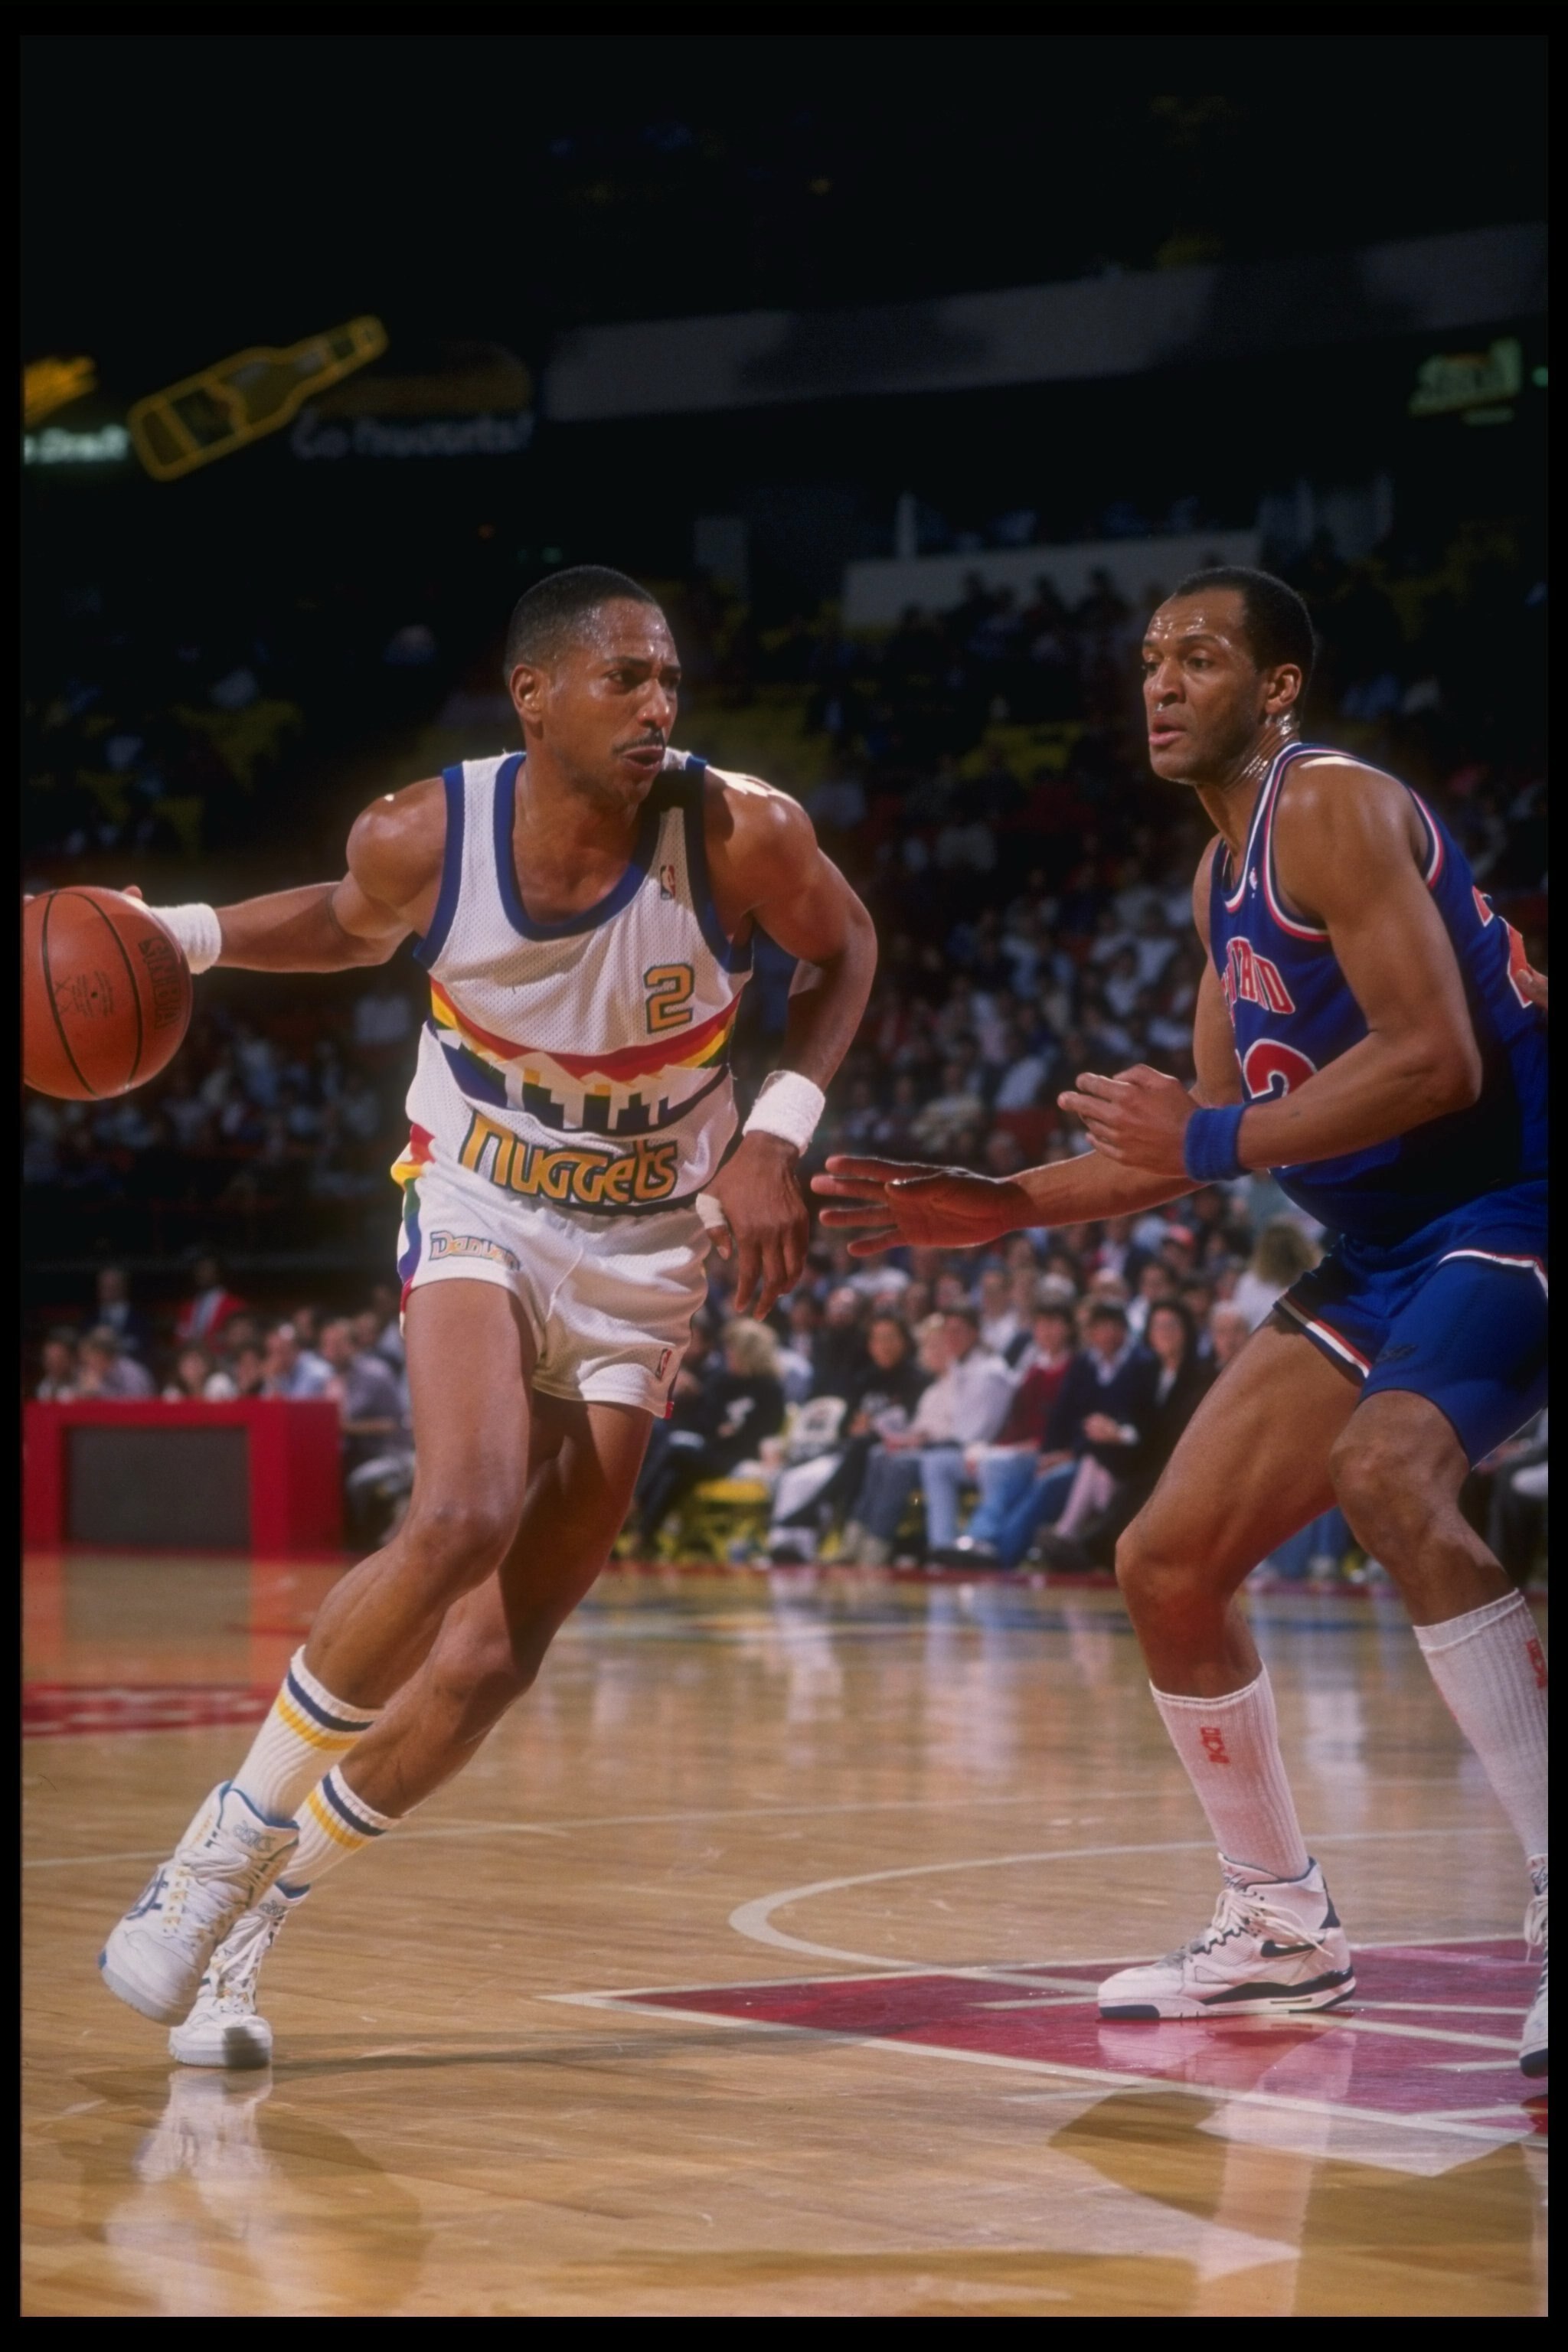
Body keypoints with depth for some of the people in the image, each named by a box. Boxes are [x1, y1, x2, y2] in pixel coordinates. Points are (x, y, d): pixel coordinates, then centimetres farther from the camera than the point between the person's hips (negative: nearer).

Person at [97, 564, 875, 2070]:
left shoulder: (744, 837, -20)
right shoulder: (423, 838, -17)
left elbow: (841, 951, 1)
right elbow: (354, 926, 8)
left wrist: (777, 1133, -12)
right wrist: (177, 936, -8)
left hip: (645, 1254, 1)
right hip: (477, 1215, -1)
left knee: (496, 1654, -3)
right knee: (464, 1520, -30)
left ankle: (248, 1915, 15)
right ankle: (233, 1837, -12)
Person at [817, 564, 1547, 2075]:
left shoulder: (1335, 810, -15)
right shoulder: (1223, 878, 15)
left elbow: (1437, 1057, -25)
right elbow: (1213, 1135, 20)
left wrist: (1212, 1142, -25)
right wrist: (1005, 1206, 14)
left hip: (1506, 1210, -10)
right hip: (1379, 1253, 10)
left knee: (1389, 1472, -37)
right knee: (1168, 1561, 8)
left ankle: (1562, 1904, -35)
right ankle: (1281, 1930, 22)